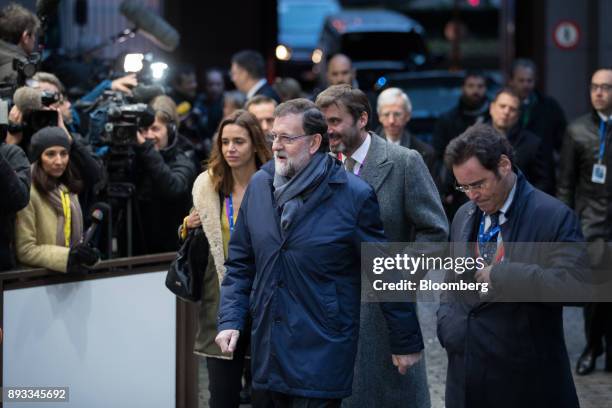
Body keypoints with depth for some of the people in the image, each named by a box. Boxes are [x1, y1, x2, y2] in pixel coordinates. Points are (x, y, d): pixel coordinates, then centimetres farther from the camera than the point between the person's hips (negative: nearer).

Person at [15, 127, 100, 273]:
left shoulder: (67, 189, 12)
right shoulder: (28, 193, -11)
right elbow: (25, 250, -12)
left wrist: (87, 253, 1)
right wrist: (67, 255, -20)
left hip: (73, 271, 6)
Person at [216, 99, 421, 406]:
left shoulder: (354, 196, -9)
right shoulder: (259, 185, 5)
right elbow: (240, 263, 12)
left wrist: (405, 342, 0)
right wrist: (230, 320, 1)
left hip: (323, 355, -5)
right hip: (268, 353, 5)